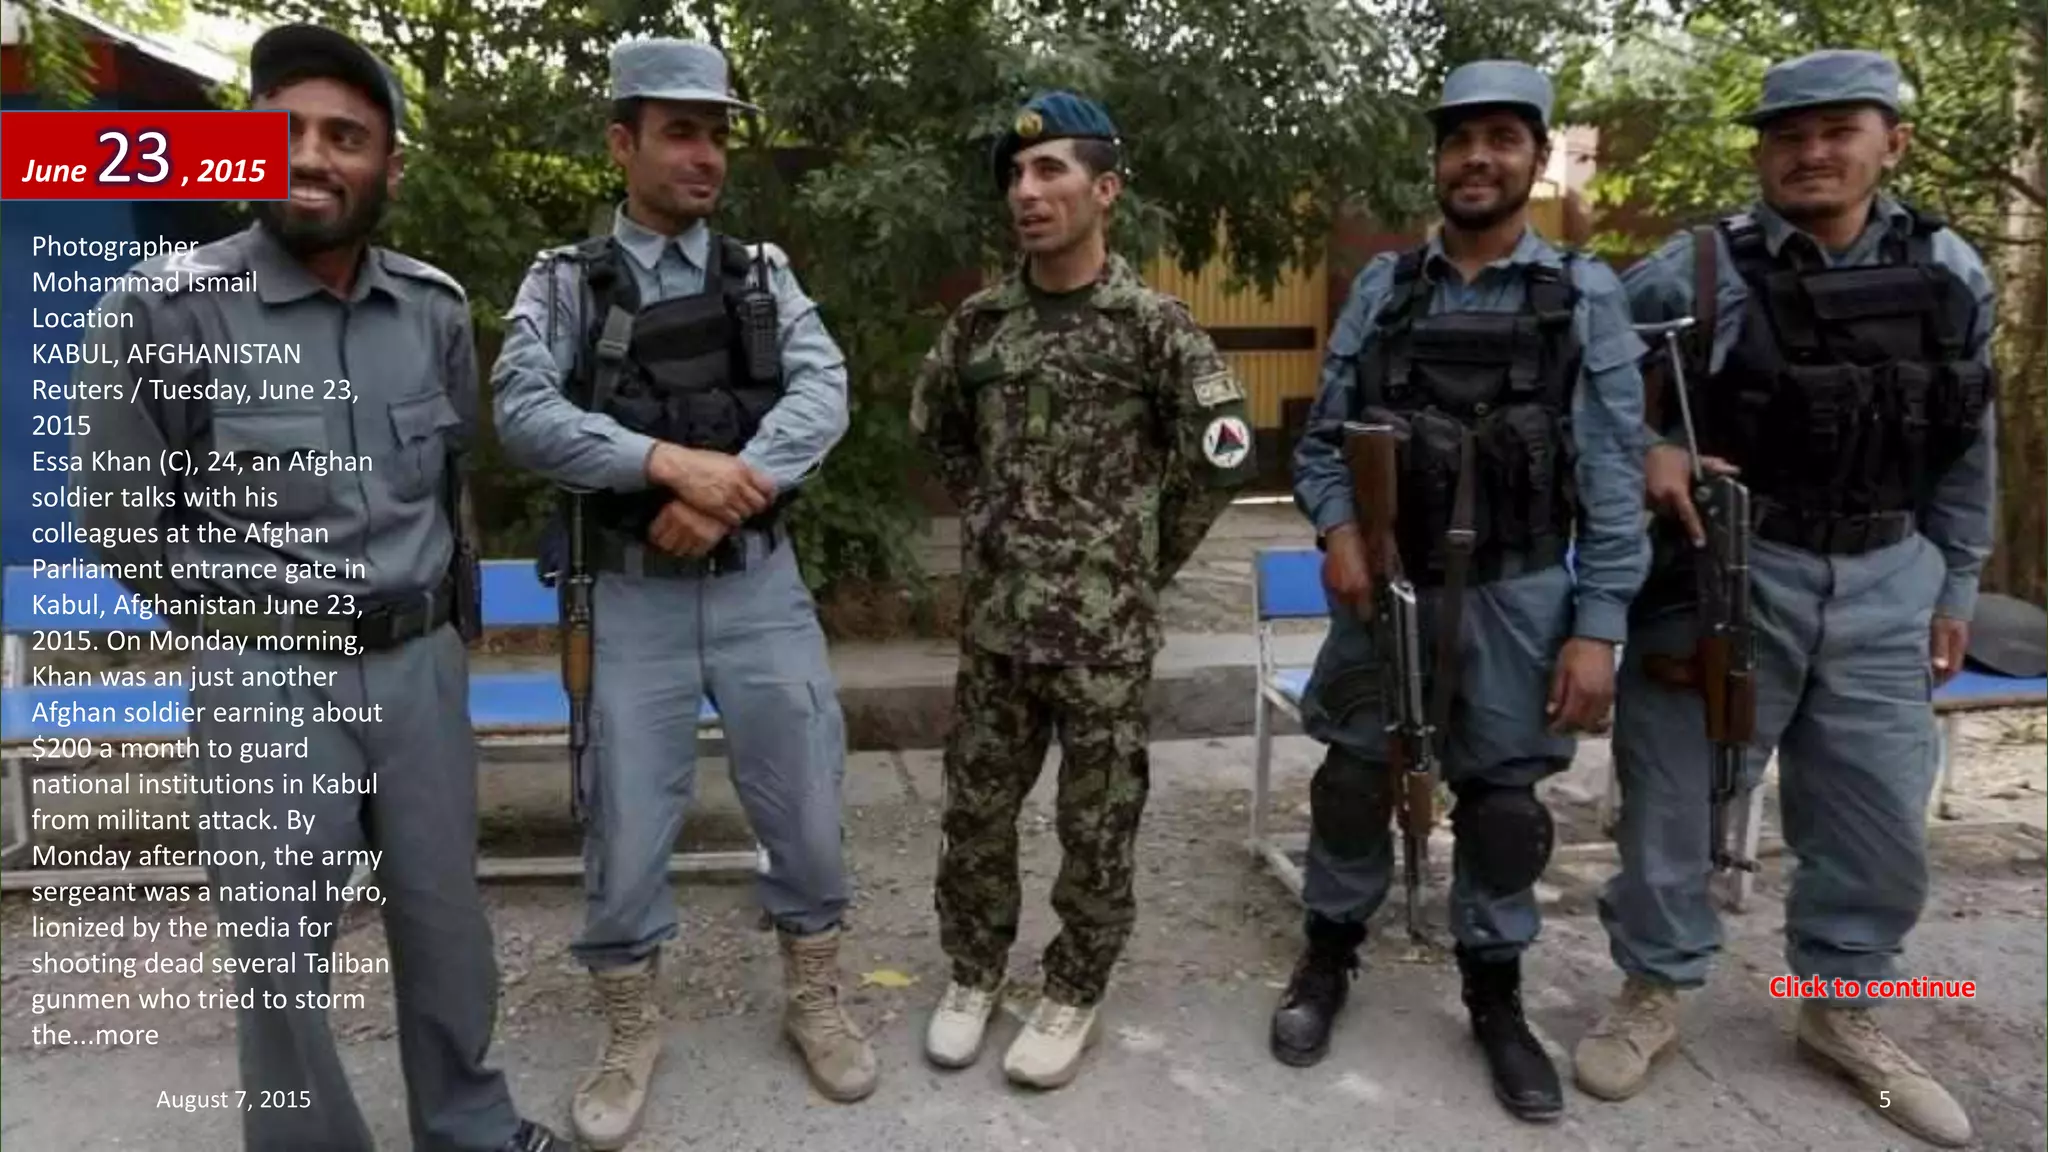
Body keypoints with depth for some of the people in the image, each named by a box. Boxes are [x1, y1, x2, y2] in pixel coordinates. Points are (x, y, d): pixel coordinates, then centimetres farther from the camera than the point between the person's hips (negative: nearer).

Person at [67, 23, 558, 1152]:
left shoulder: (436, 307, 1)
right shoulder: (168, 309, -11)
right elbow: (121, 519, -2)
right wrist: (245, 629, 2)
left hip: (424, 665, 4)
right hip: (268, 681, -3)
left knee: (445, 917, 15)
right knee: (282, 953, 8)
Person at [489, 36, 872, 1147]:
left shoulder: (762, 273, 6)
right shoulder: (565, 282, 0)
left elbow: (822, 393, -8)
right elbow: (524, 413, -14)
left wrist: (726, 491, -22)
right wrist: (671, 459, -25)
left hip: (761, 587, 2)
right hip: (636, 600, -1)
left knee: (805, 806, 9)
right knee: (626, 825, 7)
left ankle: (813, 1000, 32)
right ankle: (630, 1031, 29)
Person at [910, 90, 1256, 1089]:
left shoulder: (1153, 323, -8)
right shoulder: (981, 320, 4)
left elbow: (1222, 455, -5)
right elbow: (934, 426, 21)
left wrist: (1144, 561, 1)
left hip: (1107, 627, -3)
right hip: (994, 618, 4)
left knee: (1097, 823, 9)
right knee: (975, 807, 13)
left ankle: (1074, 993, 28)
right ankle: (973, 972, 34)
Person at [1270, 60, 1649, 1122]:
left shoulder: (1587, 297, -1)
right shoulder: (1381, 287, 4)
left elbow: (1613, 478, -4)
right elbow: (1322, 433, 6)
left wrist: (1597, 626, -9)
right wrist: (1337, 528, -13)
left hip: (1516, 595, -1)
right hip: (1384, 583, 2)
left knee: (1502, 796, 8)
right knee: (1353, 774, 10)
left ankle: (1495, 998, 27)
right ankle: (1328, 957, 31)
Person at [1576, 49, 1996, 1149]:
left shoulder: (1951, 272, 5)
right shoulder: (1696, 270, -8)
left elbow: (1966, 448, 13)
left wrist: (1954, 586, 13)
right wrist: (1643, 451, -18)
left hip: (1884, 585, 4)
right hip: (1723, 572, -4)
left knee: (1881, 817, 12)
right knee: (1675, 793, 4)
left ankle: (1839, 1008, 33)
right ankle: (1652, 994, 24)